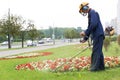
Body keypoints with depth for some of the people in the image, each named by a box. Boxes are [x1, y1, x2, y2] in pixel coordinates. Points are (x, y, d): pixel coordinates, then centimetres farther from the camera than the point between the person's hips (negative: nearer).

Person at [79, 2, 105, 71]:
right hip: (98, 35, 10)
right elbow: (90, 27, 25)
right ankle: (101, 66, 17)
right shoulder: (90, 14, 22)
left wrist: (85, 32, -16)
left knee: (96, 51, -9)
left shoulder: (92, 12, -9)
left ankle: (95, 67, -7)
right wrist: (85, 38, 21)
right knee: (99, 51, 12)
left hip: (98, 35, -10)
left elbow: (93, 24, -22)